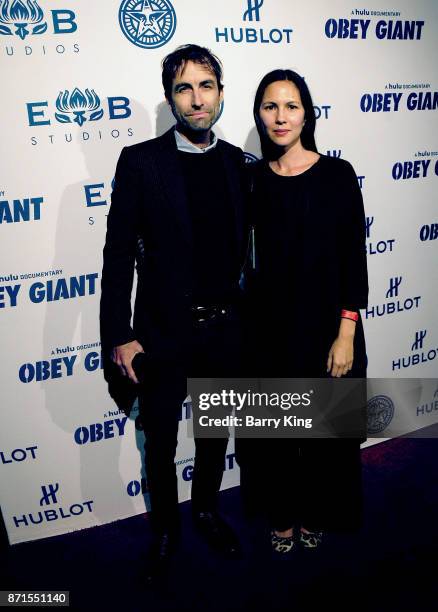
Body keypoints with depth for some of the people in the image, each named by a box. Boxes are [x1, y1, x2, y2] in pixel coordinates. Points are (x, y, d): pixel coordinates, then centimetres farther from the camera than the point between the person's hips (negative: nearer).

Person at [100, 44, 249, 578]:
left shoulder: (237, 161, 2)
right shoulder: (140, 162, -10)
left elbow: (242, 244, 8)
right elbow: (119, 254, -10)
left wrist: (247, 312, 7)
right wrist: (120, 337, -11)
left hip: (225, 327, 4)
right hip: (163, 331, -3)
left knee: (216, 431, 21)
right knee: (159, 442, 14)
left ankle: (206, 509, 48)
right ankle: (165, 527, 41)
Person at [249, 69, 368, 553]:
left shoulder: (337, 174, -7)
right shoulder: (252, 178, 0)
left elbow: (354, 258, -8)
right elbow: (251, 257, 3)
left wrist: (346, 334, -13)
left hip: (326, 323, -2)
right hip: (272, 325, 2)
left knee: (328, 426, 14)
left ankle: (317, 514, 40)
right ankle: (283, 515, 39)